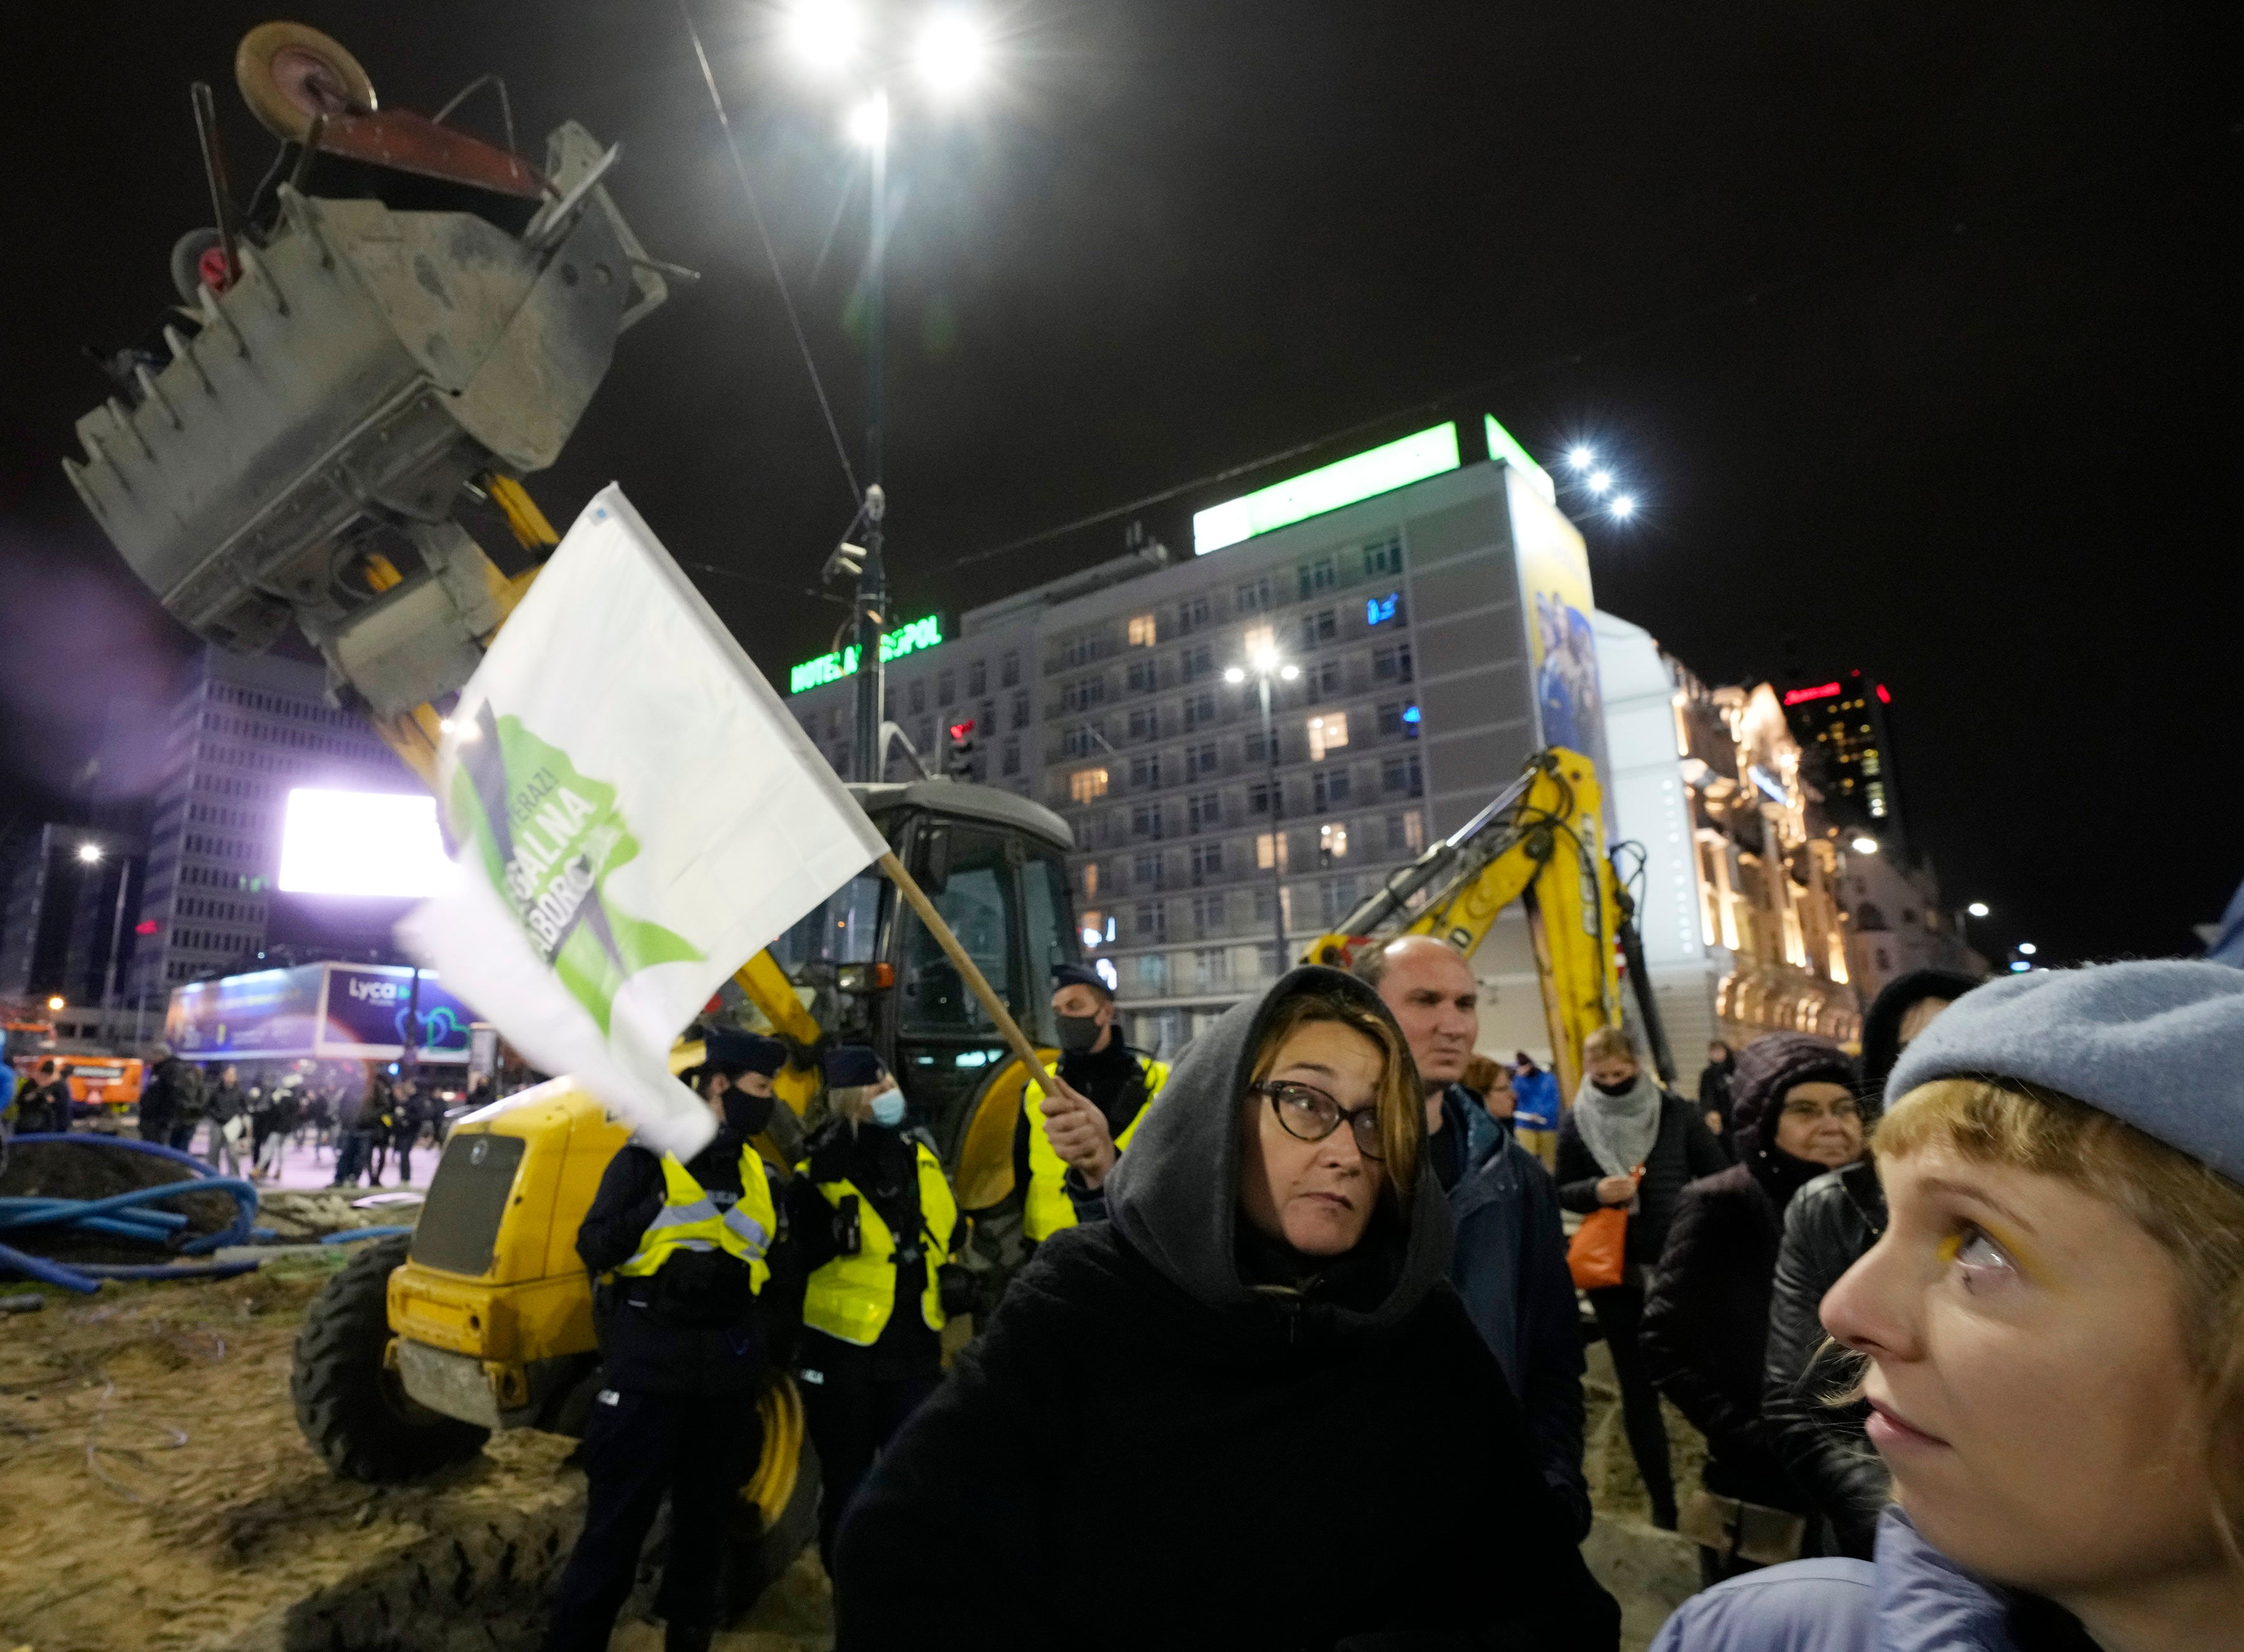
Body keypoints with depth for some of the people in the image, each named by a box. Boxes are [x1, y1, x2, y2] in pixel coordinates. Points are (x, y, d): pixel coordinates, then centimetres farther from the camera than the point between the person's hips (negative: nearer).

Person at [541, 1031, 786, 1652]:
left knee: (706, 1514, 17)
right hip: (650, 1360, -5)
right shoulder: (647, 1156, -7)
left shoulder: (757, 1172, 8)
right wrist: (658, 1209, -25)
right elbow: (593, 1247, -11)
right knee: (617, 1521, 3)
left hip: (727, 1364, 5)